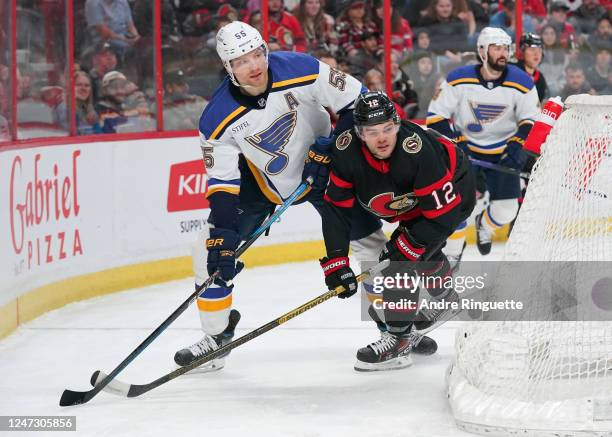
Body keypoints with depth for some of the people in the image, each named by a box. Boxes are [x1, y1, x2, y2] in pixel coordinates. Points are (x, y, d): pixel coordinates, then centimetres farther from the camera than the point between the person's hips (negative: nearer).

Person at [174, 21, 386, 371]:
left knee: (372, 243, -4)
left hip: (321, 168, -1)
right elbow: (222, 182, -18)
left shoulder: (301, 71, -28)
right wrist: (222, 236, -26)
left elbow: (357, 100, -18)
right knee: (212, 251, -7)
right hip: (260, 179, 1)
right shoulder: (219, 118, -24)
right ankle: (217, 337, 11)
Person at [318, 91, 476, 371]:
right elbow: (336, 206, -15)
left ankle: (398, 341, -12)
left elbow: (443, 212, -32)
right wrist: (335, 262, -20)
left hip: (453, 193, -7)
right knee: (422, 255, 23)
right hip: (412, 199, 7)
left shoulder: (417, 150, -39)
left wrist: (406, 246, -29)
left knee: (402, 258, -19)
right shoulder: (347, 151, -23)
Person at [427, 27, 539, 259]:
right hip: (467, 148, -1)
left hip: (503, 153, 1)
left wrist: (518, 145, -22)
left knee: (506, 210, 1)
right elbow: (436, 115, -10)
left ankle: (484, 226, 37)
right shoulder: (459, 80, -17)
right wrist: (454, 142, -20)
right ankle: (452, 251, 6)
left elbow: (531, 120, -5)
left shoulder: (522, 83, -13)